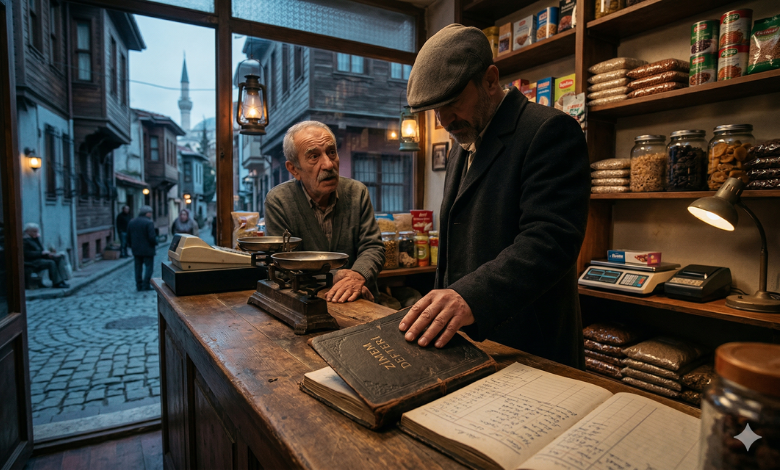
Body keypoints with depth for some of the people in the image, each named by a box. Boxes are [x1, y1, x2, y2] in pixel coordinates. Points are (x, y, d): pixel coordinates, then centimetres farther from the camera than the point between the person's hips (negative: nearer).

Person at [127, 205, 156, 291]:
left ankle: (139, 286, 16)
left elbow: (128, 237, 10)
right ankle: (146, 285, 0)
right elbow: (152, 237, -21)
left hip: (136, 250, 7)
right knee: (149, 267, 2)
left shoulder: (131, 222, 7)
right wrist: (155, 243, -2)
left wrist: (131, 246, 20)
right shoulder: (149, 222, -15)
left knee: (138, 267, 12)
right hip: (147, 250, -6)